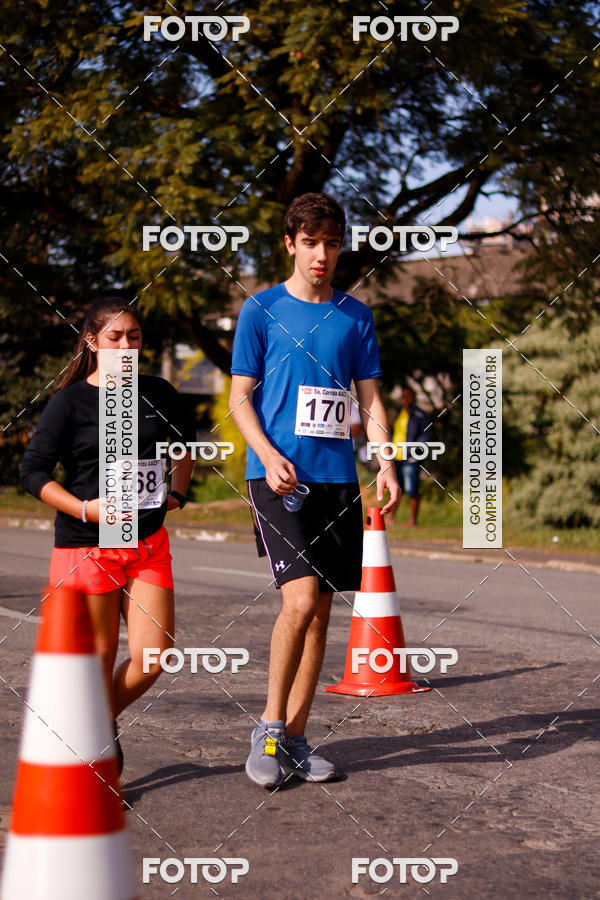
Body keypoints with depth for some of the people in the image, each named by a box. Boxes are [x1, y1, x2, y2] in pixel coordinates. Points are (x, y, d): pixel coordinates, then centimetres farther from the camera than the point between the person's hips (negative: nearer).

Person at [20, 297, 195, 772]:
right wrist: (85, 508, -18)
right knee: (100, 658, 3)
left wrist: (177, 492, 15)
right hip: (86, 546, -4)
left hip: (148, 541, 4)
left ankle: (104, 720, 25)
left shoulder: (157, 392, 7)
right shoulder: (70, 401, -6)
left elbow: (186, 439, 27)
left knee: (153, 655, -4)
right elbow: (33, 470, -7)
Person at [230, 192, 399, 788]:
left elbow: (369, 399, 15)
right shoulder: (262, 309, 3)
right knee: (300, 598, -18)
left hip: (337, 477, 4)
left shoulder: (355, 316, 13)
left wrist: (386, 463, 1)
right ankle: (269, 727, -2)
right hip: (279, 476, -4)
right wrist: (268, 455, -14)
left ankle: (294, 737, 15)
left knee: (320, 610, 5)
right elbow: (239, 399, 2)